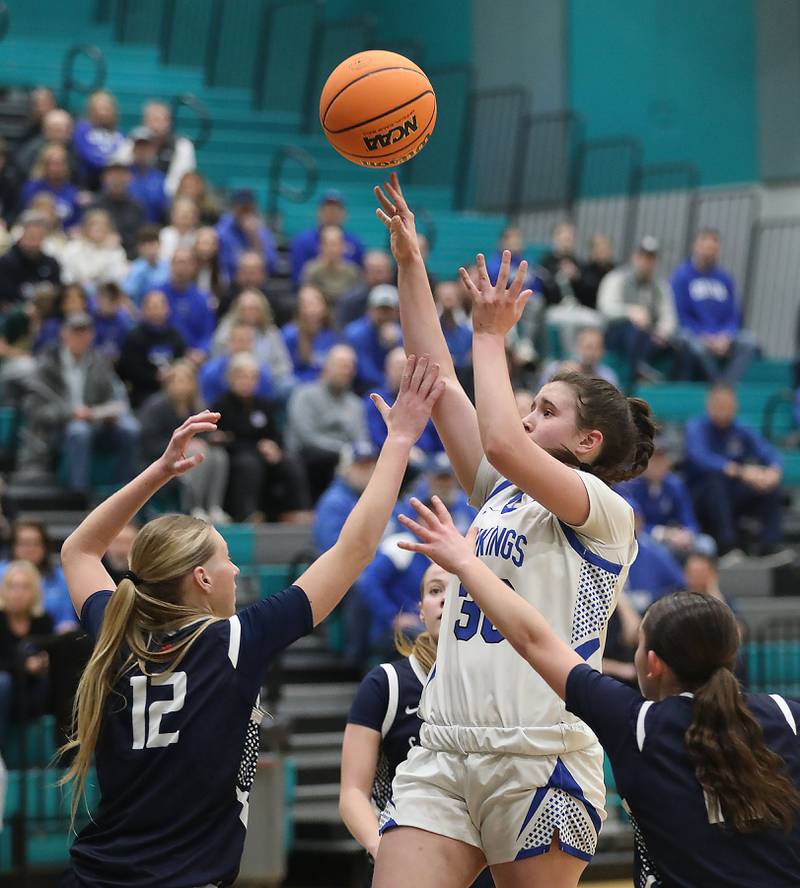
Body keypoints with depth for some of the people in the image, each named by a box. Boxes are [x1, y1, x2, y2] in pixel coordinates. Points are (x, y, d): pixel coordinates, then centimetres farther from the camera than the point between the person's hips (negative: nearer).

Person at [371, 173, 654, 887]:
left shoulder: (607, 511, -1)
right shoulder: (500, 494, 19)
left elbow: (502, 444, -18)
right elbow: (437, 378, 16)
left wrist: (491, 335, -6)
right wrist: (408, 259, 12)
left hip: (539, 760, -6)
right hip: (442, 755, 6)